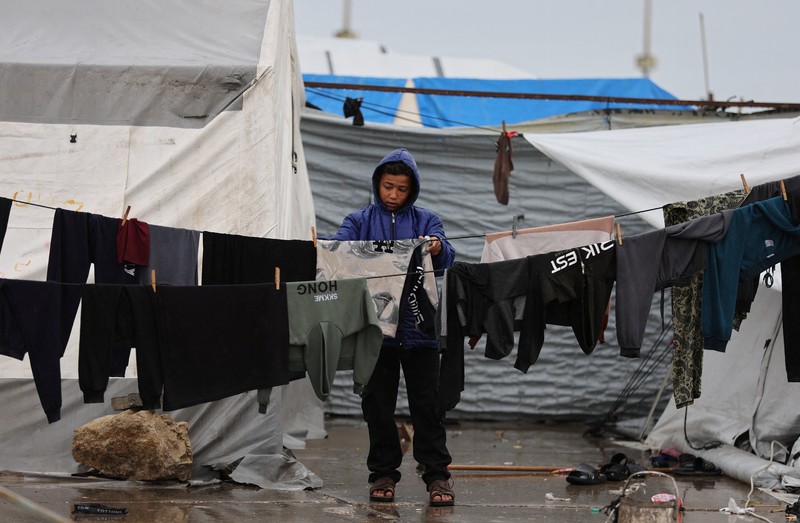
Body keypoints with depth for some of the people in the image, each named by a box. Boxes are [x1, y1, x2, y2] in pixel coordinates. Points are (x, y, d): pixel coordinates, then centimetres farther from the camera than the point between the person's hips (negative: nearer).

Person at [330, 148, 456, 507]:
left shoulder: (425, 221, 7)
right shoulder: (360, 221, 9)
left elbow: (446, 257, -8)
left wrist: (438, 249, -32)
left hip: (418, 326, -1)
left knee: (426, 403, -1)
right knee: (378, 403, 6)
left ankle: (436, 474, 3)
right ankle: (383, 473, 15)